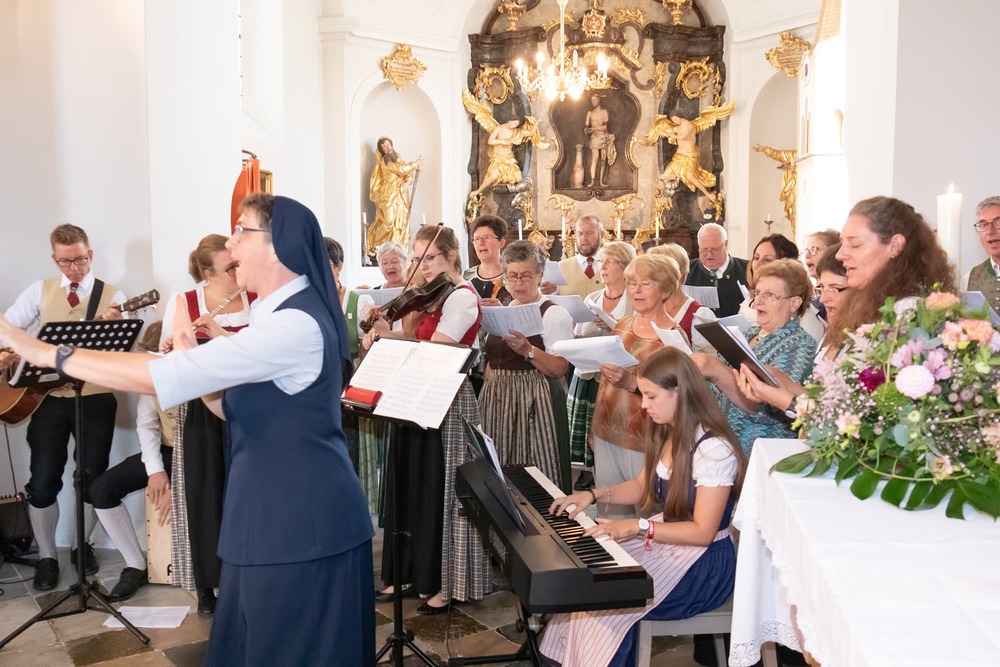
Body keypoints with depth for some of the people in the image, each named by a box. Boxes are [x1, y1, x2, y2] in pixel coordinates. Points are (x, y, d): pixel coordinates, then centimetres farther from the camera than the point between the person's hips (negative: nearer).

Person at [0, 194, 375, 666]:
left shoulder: (295, 325, -23)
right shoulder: (282, 316, 12)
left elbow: (160, 377, -25)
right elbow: (235, 407, 13)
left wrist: (46, 353, -16)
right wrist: (188, 351, -2)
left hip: (301, 525, -10)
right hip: (274, 519, 10)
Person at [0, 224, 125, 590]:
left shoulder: (112, 296, -1)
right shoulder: (40, 291, 7)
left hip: (94, 398, -2)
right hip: (49, 397, 2)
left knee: (93, 478, 3)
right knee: (42, 482, 1)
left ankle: (82, 544, 27)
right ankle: (47, 557, 18)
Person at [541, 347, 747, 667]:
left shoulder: (714, 450, -24)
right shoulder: (667, 434, 5)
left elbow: (703, 532, -23)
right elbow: (642, 487, 16)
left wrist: (637, 527, -29)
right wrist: (595, 494, 1)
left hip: (703, 563, -8)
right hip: (665, 541, 8)